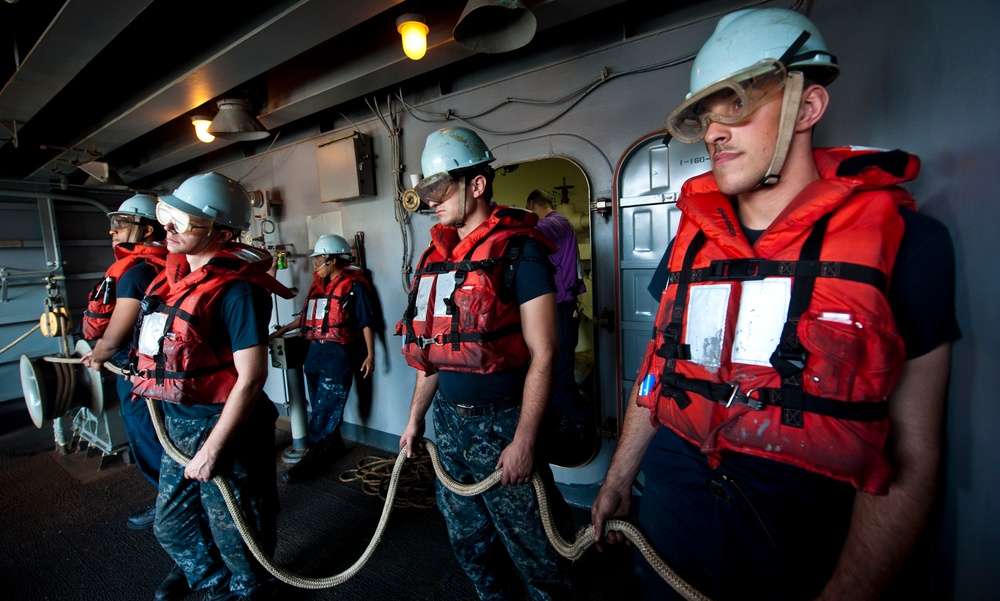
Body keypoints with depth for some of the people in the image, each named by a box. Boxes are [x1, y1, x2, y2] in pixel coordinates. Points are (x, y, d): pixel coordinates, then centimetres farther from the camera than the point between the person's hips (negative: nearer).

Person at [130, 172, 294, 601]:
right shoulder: (173, 275, 4)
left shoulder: (237, 289, -23)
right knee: (171, 526, 26)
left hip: (223, 427, -9)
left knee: (234, 537, 13)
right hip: (176, 423, 9)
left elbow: (251, 377, -24)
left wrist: (213, 448, -20)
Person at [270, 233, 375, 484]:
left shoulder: (354, 285, -7)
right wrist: (281, 331, 22)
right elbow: (306, 315, 24)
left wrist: (370, 354, -12)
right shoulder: (318, 284, 14)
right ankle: (333, 444, 31)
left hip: (338, 354, -8)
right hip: (315, 351, 8)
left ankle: (314, 455, 8)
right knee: (321, 406, 16)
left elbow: (365, 322, -9)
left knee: (326, 409, -2)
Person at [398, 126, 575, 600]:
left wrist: (524, 440, -17)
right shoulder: (437, 255, 8)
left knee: (531, 543, 12)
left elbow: (542, 353, -16)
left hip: (501, 421, -7)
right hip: (447, 419, 7)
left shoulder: (517, 250, -13)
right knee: (467, 536, 24)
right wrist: (415, 417, 14)